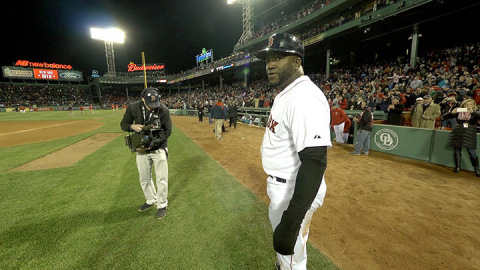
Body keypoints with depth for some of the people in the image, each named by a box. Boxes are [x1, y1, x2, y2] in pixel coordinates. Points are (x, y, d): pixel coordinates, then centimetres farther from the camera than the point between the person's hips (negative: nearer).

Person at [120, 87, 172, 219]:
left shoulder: (164, 110, -16)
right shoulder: (133, 107, -9)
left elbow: (167, 131, -11)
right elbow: (123, 124, 4)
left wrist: (152, 143, -21)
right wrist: (133, 126, -20)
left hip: (158, 150, -3)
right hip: (141, 150, 3)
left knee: (162, 179, 4)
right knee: (144, 179, 16)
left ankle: (162, 205, 25)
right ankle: (151, 200, 41)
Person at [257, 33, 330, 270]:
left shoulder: (305, 98, -25)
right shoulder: (285, 94, 8)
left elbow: (315, 162, -32)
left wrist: (292, 220, -32)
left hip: (295, 192, -10)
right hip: (280, 185, 10)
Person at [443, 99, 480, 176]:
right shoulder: (458, 112, 8)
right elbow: (445, 117, 3)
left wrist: (472, 112, -22)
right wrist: (451, 112, -14)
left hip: (469, 134, -1)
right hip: (457, 133, 2)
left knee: (471, 151, -5)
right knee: (457, 150, 5)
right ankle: (457, 167, 16)